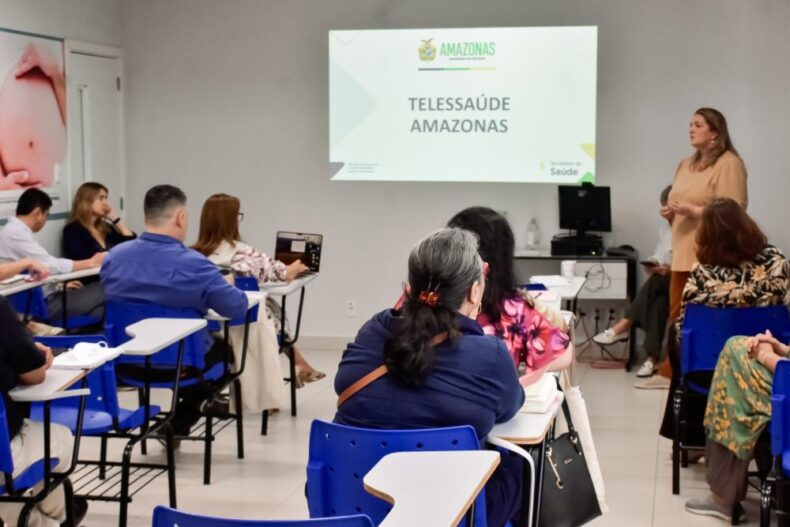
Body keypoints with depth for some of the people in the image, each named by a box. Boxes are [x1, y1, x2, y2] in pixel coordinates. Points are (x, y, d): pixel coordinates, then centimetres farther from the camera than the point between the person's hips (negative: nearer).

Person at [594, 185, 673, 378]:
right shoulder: (665, 228, 17)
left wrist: (672, 270, -24)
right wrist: (653, 264, -7)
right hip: (664, 284, 5)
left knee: (655, 282, -34)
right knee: (658, 302, -29)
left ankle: (624, 326, -32)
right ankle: (652, 357, -36)